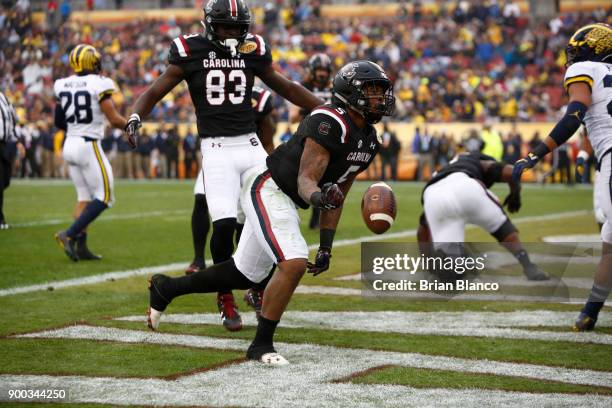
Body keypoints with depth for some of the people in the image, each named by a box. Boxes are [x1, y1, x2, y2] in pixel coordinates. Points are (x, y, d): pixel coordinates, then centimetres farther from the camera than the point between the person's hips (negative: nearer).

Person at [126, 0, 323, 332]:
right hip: (216, 149, -3)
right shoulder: (190, 52, -1)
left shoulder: (252, 51, 7)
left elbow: (287, 88, 19)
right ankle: (225, 300, 4)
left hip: (251, 144, 4)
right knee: (224, 224, -15)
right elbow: (154, 92, 1)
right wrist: (135, 117, -19)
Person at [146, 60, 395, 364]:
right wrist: (319, 197, -49)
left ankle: (166, 288, 33)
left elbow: (336, 197, 13)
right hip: (267, 189, -10)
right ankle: (261, 345, -13)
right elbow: (306, 180, -26)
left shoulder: (369, 140, 6)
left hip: (287, 202, 10)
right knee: (294, 264, -25)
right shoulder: (330, 122, -22)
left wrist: (326, 247, 11)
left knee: (245, 275, 15)